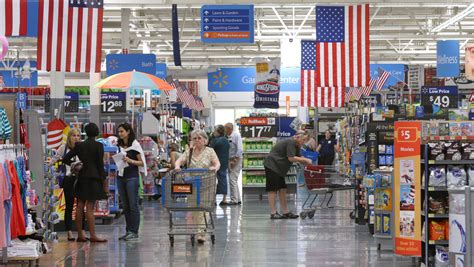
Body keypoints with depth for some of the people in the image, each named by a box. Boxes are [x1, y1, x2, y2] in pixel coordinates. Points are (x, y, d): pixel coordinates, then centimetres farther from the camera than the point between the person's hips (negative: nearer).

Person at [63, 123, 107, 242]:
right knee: (90, 208, -6)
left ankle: (80, 234, 11)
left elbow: (65, 159, 6)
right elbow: (100, 164, -8)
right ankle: (92, 235, -4)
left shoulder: (79, 145, 5)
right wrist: (103, 180, -2)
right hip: (94, 178, -5)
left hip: (81, 178, 5)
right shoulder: (98, 146, -7)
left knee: (80, 207, 8)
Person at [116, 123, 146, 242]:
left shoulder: (135, 145, -5)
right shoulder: (118, 146, 13)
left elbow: (141, 163, -5)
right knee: (125, 206, 9)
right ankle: (128, 231, 15)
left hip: (132, 177, -6)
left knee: (133, 205, -5)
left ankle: (134, 232, -1)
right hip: (121, 177, 6)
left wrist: (130, 161, -19)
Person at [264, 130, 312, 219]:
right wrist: (306, 160, -18)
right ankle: (273, 213, -8)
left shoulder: (296, 145, 14)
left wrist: (307, 163, -5)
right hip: (272, 166, -10)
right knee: (273, 189, -8)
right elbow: (291, 158, -24)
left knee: (282, 189, 8)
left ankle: (285, 212, 11)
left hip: (279, 168, 10)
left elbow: (299, 158, 14)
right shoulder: (290, 142, -18)